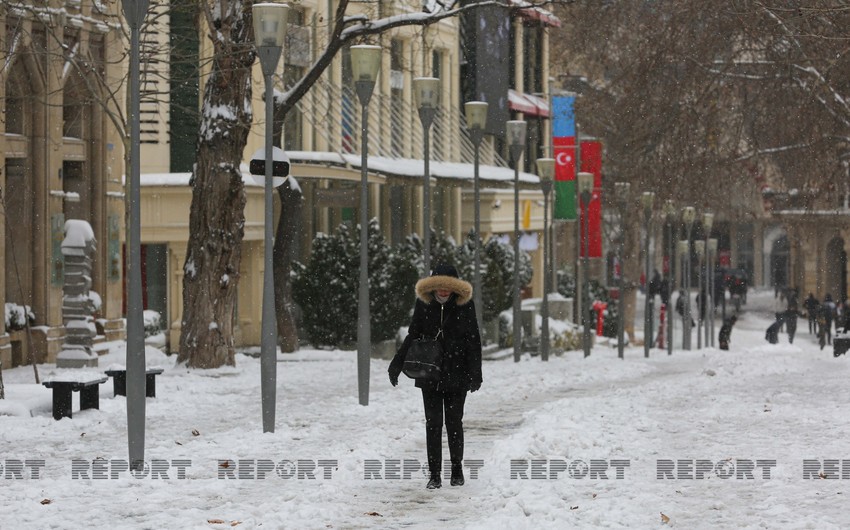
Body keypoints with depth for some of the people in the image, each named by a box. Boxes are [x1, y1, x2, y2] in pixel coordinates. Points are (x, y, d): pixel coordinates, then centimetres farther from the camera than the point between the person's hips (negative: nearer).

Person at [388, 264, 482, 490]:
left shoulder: (464, 306, -3)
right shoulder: (424, 305, 0)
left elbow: (473, 342, -1)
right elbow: (412, 337, 9)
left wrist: (475, 374, -7)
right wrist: (396, 365, 3)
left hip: (456, 375, -1)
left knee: (454, 422, 3)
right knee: (433, 424, 2)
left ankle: (457, 469, 20)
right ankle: (434, 474, 6)